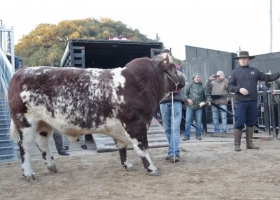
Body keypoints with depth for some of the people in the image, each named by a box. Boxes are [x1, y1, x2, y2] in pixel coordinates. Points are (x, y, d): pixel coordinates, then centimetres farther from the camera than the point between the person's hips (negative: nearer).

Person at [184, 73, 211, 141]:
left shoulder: (203, 87, 6)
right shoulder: (190, 86, 6)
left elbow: (207, 95, 5)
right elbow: (185, 94, 6)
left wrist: (208, 101, -13)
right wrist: (188, 99, -10)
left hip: (199, 106, 0)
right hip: (190, 105, 0)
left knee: (198, 121, 4)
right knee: (188, 121, -3)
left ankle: (198, 135, 14)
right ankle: (187, 136, 2)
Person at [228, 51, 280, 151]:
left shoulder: (255, 71, 12)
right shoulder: (235, 72, 4)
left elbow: (267, 78, 13)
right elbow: (230, 86, 1)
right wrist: (239, 89, -15)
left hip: (253, 101, 3)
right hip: (240, 102, -3)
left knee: (251, 123, 9)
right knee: (239, 123, -3)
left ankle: (249, 143, 18)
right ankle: (237, 144, 4)